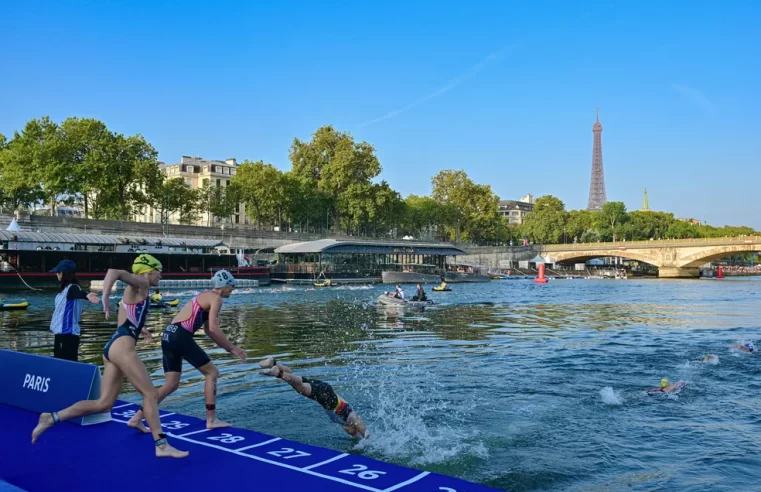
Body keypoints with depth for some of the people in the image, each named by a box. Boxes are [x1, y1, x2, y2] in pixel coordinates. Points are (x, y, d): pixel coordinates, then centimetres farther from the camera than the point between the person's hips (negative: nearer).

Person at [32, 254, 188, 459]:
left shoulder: (136, 290, 25)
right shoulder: (140, 283, -2)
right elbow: (114, 271, -21)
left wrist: (139, 328, 52)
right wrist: (105, 296, -35)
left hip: (114, 347, 10)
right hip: (122, 346, -10)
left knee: (104, 403, 6)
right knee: (151, 394, -7)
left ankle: (52, 418, 5)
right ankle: (161, 445, -6)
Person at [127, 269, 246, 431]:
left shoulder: (206, 297, 27)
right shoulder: (216, 298, -2)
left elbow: (209, 330, 29)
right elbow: (213, 329, -13)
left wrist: (229, 347, 26)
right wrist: (232, 348, -4)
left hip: (168, 336, 9)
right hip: (180, 336, -9)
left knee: (172, 384, 12)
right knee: (212, 372, 3)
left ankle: (136, 418, 9)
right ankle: (211, 420, 4)